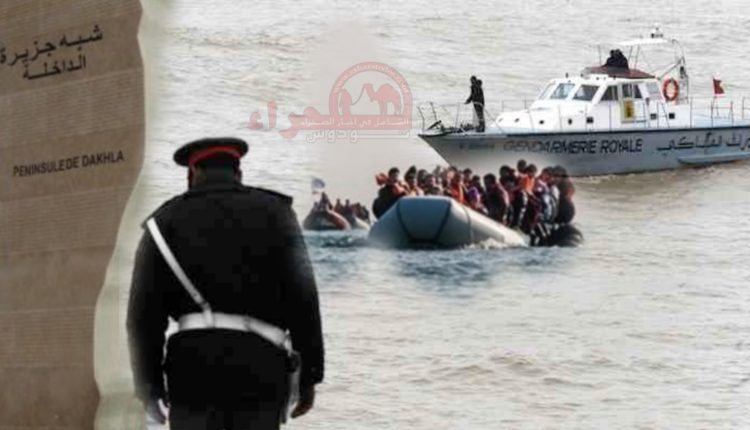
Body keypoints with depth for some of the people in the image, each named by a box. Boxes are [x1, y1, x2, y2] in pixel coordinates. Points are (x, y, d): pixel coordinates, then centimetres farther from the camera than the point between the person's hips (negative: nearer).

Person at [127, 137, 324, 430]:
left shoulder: (165, 221, 11)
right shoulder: (273, 212, 9)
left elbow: (144, 314, 5)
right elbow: (303, 298, 1)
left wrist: (148, 385, 11)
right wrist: (308, 375, 5)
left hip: (193, 364, 0)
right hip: (260, 366, 0)